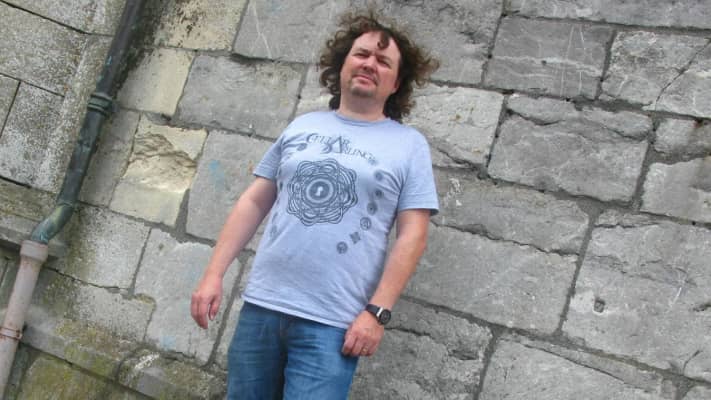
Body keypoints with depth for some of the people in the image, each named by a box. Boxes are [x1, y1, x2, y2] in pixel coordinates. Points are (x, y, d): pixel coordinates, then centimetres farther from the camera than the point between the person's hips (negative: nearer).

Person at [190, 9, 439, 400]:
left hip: (333, 324, -3)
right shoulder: (301, 126, 12)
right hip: (261, 306, 3)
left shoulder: (409, 144, 3)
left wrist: (377, 312, -10)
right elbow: (253, 203, 12)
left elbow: (412, 236, -2)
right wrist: (213, 274, 6)